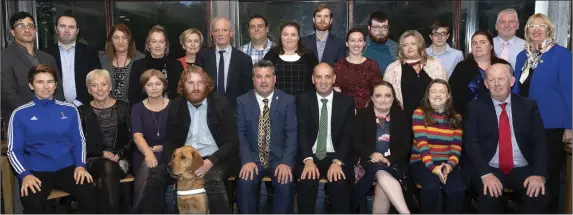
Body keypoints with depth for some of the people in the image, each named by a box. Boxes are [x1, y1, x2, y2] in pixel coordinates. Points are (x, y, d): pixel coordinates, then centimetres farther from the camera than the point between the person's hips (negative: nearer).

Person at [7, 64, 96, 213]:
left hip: (67, 168, 2)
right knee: (33, 205, -32)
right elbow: (13, 150, 2)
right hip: (36, 171, -2)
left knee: (90, 195, -25)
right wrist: (25, 174, -13)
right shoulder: (20, 114, 3)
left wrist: (80, 165, -5)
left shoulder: (69, 110, 9)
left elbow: (78, 141, 11)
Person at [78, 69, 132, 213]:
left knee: (109, 168, -34)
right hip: (94, 159, 0)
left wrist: (119, 154, -12)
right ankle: (112, 210, -30)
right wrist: (103, 153, -13)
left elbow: (131, 138, 4)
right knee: (108, 167, -34)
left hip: (120, 159, 0)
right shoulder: (83, 111, 6)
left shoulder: (123, 107, 7)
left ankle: (107, 210, -27)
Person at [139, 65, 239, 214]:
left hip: (215, 160, -4)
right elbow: (170, 141, 10)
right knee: (154, 177, -20)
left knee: (212, 181, -36)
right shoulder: (176, 106, 7)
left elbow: (232, 141, -7)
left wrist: (210, 162, -23)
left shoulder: (221, 104, -4)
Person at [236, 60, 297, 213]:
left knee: (285, 184, -27)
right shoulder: (242, 101, 6)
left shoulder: (288, 100, 3)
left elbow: (292, 133, -4)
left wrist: (286, 162, -17)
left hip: (279, 157, 0)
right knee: (244, 183, -27)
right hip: (252, 157, 1)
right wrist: (247, 160, -16)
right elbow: (240, 133, -1)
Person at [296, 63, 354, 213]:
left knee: (340, 185, -29)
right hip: (310, 157, 0)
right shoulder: (303, 100, 4)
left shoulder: (346, 102, 5)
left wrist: (337, 162, -18)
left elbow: (348, 136, -2)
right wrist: (308, 160, -21)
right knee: (307, 183, -29)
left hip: (336, 157, 0)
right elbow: (301, 132, -5)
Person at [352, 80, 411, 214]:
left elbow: (405, 145, 3)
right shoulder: (362, 114, 9)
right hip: (368, 162, -1)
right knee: (382, 173, -37)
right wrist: (371, 154, -21)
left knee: (382, 188, -33)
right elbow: (355, 142, -1)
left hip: (393, 164, 1)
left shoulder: (401, 116, 13)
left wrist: (389, 159, -16)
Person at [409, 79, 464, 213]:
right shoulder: (419, 114, 1)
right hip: (422, 162, -2)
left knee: (457, 189, -27)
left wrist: (450, 165, -18)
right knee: (431, 186, -33)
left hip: (446, 163, 3)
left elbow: (456, 147, 2)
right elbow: (422, 143, -10)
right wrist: (433, 167, -22)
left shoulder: (456, 118, 10)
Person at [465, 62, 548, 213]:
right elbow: (471, 142, -4)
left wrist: (539, 174, -13)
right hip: (490, 169, -2)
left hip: (523, 170, 2)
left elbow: (540, 141, 3)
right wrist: (485, 174, -19)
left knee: (538, 198, -26)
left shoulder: (528, 105, 9)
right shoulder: (476, 107, 4)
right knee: (490, 198, -31)